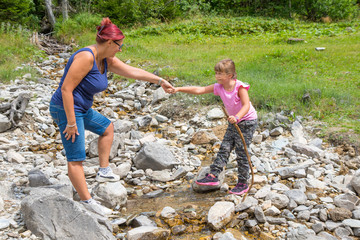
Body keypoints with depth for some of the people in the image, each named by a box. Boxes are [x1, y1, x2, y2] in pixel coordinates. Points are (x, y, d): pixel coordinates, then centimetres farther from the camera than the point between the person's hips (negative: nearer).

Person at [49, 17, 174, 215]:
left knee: (107, 128, 26)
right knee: (76, 159, -8)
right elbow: (66, 89, -25)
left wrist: (159, 81, 14)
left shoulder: (106, 59, 6)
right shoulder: (86, 57, -23)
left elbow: (132, 71, 13)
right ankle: (87, 202, -5)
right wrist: (71, 122, -24)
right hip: (66, 109, -11)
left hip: (82, 109, 11)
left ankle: (103, 171, 28)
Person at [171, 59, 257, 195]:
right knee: (224, 148, 2)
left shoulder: (240, 87, -22)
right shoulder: (219, 87, -6)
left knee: (241, 153, -4)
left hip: (248, 121, -6)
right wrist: (178, 89, -17)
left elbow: (246, 105, -31)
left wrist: (237, 117, -49)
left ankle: (243, 184, 7)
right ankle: (213, 176, 3)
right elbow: (199, 90, -9)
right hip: (234, 122, 7)